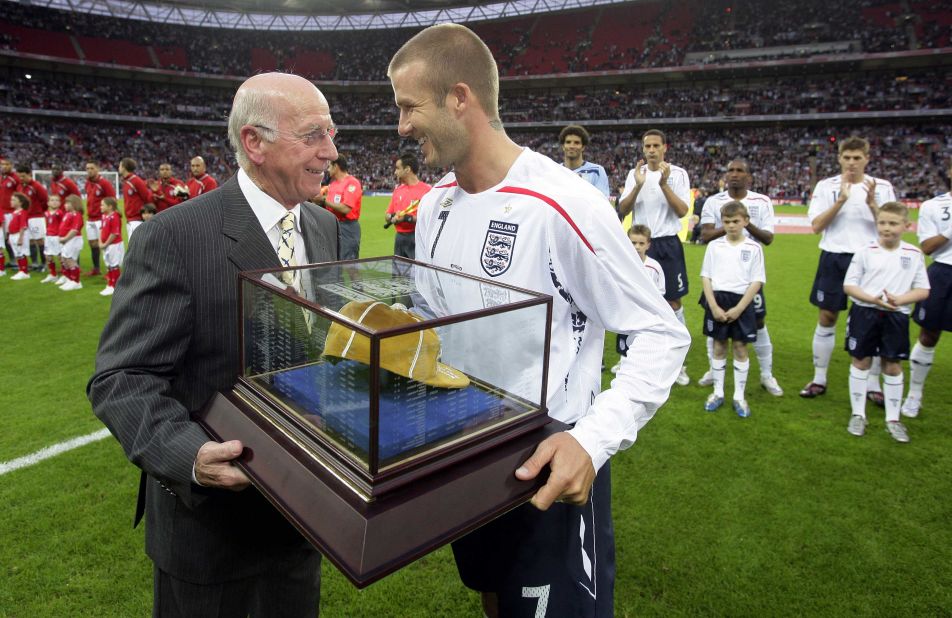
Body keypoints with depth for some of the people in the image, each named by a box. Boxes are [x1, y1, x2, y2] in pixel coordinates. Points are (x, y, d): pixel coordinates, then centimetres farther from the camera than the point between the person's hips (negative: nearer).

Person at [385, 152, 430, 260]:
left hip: (417, 239, -6)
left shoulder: (426, 190, -9)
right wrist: (393, 217, -6)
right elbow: (387, 215, 16)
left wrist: (407, 218, -19)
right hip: (399, 238, 7)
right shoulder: (398, 190, 12)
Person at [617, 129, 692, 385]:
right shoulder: (634, 173, 6)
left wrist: (664, 184, -20)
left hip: (667, 244, -2)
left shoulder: (678, 173, 0)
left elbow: (682, 211, -10)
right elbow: (622, 211, -2)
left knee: (673, 301, 1)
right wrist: (638, 185, -16)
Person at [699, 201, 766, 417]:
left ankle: (739, 396, 17)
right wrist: (714, 306, -9)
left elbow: (757, 282, -3)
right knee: (719, 347, 10)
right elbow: (705, 277, 2)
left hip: (741, 302, -1)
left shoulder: (753, 248, -1)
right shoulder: (714, 246, 3)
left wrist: (738, 308, -12)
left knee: (740, 348, 6)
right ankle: (718, 392, 22)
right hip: (717, 300, 1)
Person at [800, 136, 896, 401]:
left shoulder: (882, 187, 3)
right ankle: (819, 379, 16)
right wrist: (840, 201, -17)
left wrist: (872, 204, -17)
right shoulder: (826, 186, 2)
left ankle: (873, 384, 16)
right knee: (826, 319, 5)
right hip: (834, 258, 0)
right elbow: (816, 226, -7)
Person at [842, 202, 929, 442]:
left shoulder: (914, 254, 1)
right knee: (861, 361, 6)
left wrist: (899, 299, -18)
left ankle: (893, 419, 21)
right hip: (865, 313, -1)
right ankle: (858, 414, 18)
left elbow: (923, 290, 1)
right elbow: (848, 285, -4)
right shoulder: (865, 252, -4)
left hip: (896, 316, 1)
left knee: (893, 365, 8)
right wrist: (872, 299, -20)